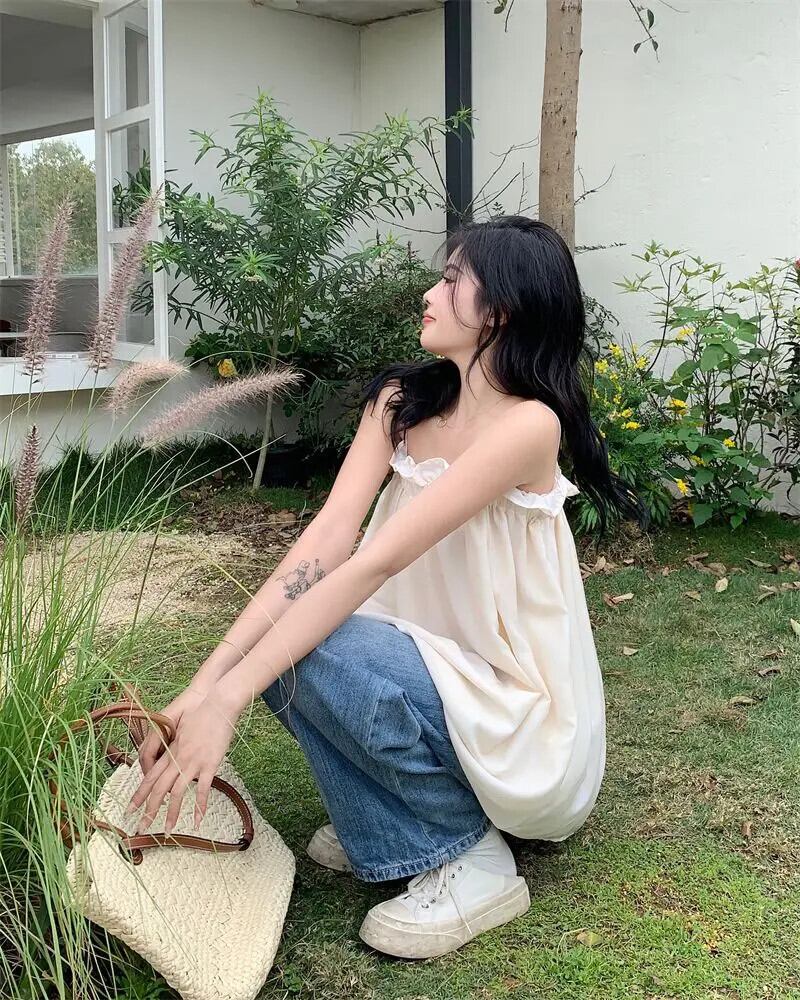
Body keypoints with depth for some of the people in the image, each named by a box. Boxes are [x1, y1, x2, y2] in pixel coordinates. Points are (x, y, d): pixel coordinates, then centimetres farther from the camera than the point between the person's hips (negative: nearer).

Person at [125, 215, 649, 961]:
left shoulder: (528, 423, -22)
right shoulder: (399, 401, -1)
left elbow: (377, 561, -31)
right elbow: (327, 540, -13)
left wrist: (227, 701, -33)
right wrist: (204, 684, -25)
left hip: (523, 717, -6)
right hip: (438, 672, 6)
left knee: (321, 649, -27)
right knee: (282, 641, -14)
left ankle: (469, 854, -6)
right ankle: (388, 824, 7)